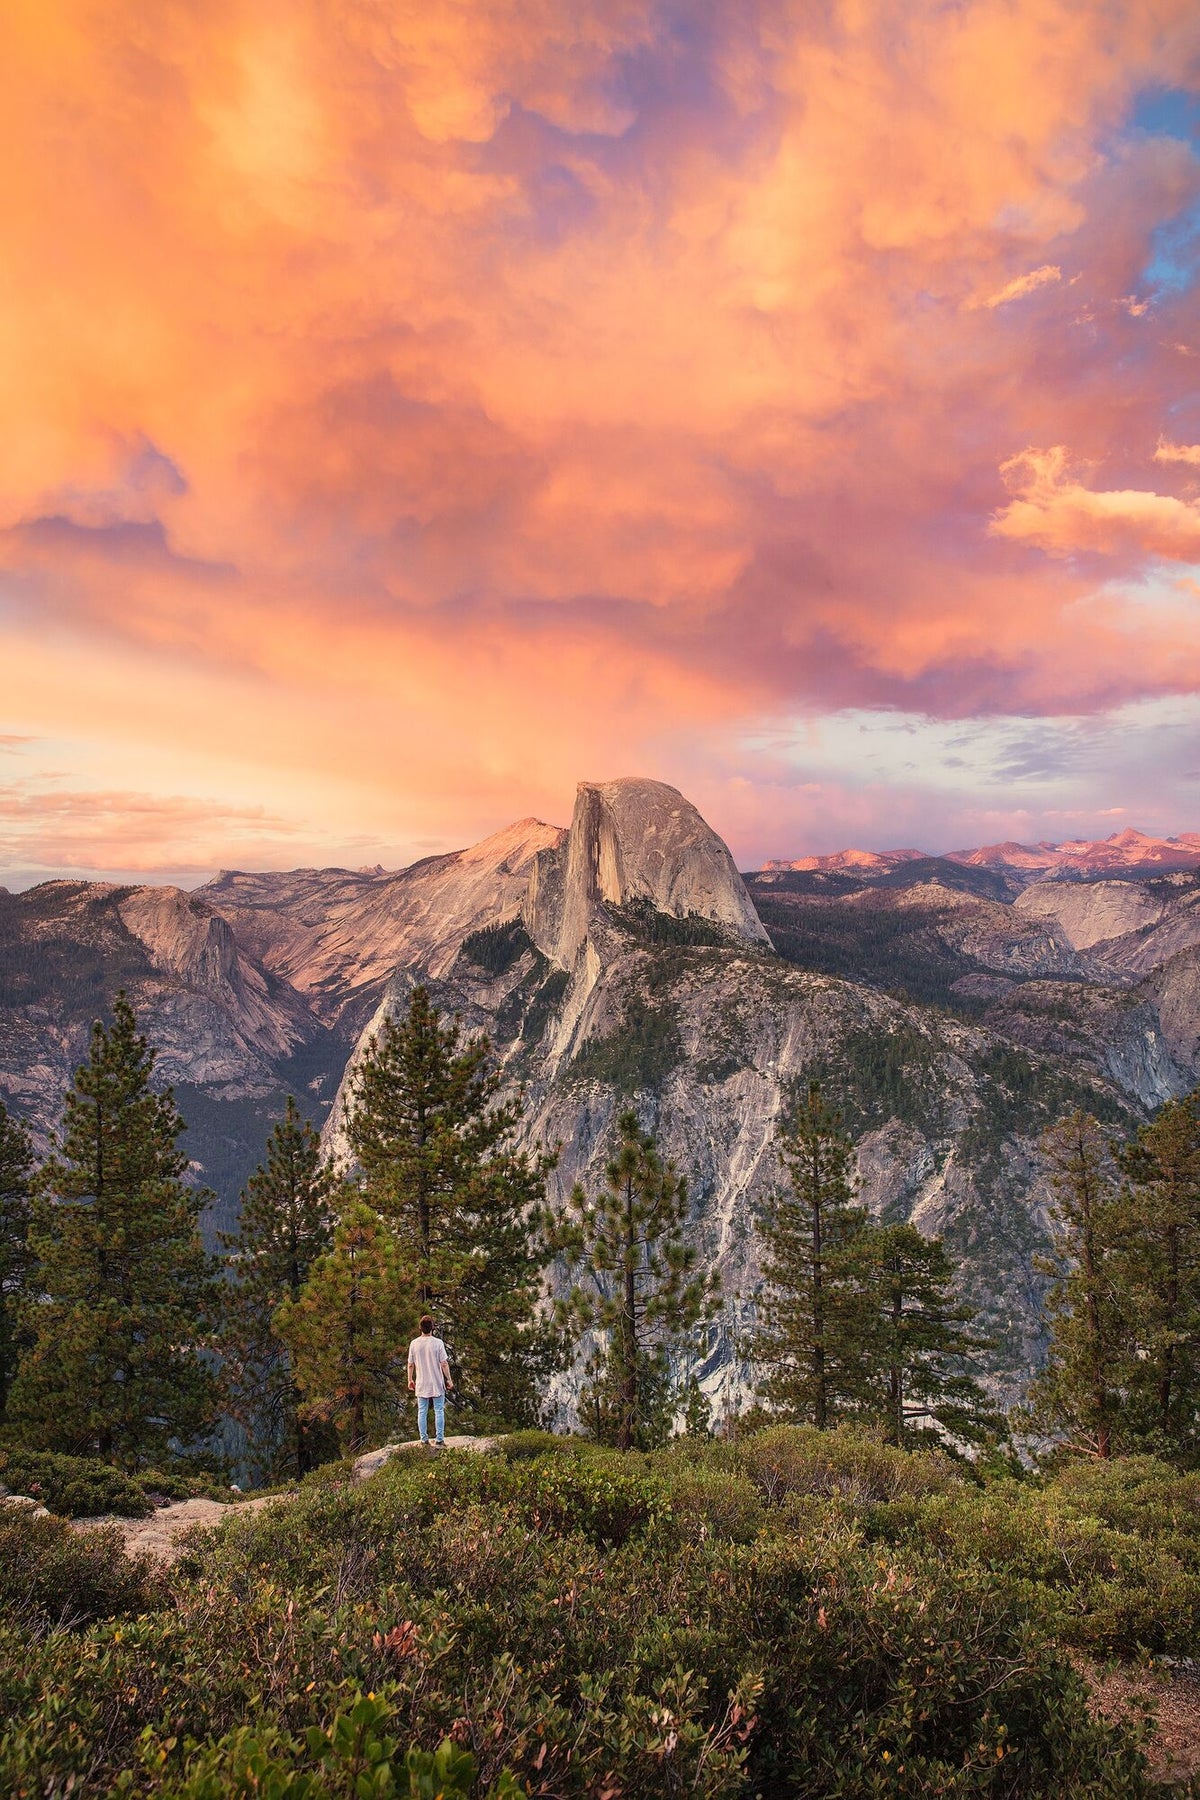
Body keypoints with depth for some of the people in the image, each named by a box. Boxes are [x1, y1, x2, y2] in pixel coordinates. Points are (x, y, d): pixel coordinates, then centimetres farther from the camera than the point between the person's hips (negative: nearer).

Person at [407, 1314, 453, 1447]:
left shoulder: (414, 1343, -4)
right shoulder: (438, 1343, -12)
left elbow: (410, 1364, 2)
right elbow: (444, 1363, -11)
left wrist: (410, 1380, 15)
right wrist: (449, 1380, -1)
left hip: (421, 1384, 2)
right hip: (437, 1384, -2)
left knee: (422, 1412, 10)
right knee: (439, 1411, 5)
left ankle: (424, 1440, 13)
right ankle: (440, 1440, 4)